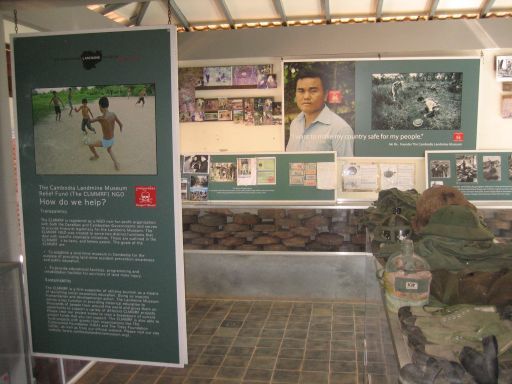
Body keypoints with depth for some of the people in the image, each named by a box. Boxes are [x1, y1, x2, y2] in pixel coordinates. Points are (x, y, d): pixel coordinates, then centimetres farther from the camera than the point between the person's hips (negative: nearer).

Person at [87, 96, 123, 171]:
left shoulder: (101, 118, -33)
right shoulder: (113, 114, -14)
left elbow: (90, 121, -12)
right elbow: (121, 124, 3)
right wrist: (121, 129, 28)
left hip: (106, 141, -6)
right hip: (112, 139, 6)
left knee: (90, 145, 20)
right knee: (109, 149, 39)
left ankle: (96, 156, 48)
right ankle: (116, 164, 29)